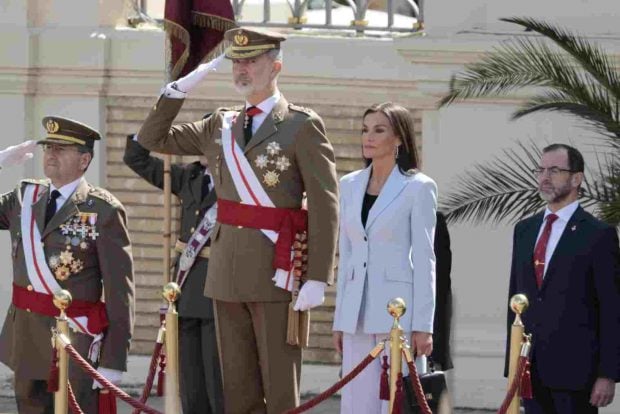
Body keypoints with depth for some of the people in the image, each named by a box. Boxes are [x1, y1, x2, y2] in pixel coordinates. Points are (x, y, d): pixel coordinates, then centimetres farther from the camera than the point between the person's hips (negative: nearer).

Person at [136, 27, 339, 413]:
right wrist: (180, 89, 6)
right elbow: (153, 139, 20)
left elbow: (325, 207, -9)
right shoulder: (221, 124, 13)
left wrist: (318, 279, -15)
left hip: (276, 271, -6)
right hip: (227, 269, 6)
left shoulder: (302, 125, -5)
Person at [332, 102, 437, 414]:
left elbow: (424, 258, -5)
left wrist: (423, 326, -9)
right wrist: (340, 320, 13)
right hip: (358, 309, 5)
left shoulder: (418, 187, -2)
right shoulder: (350, 186, 13)